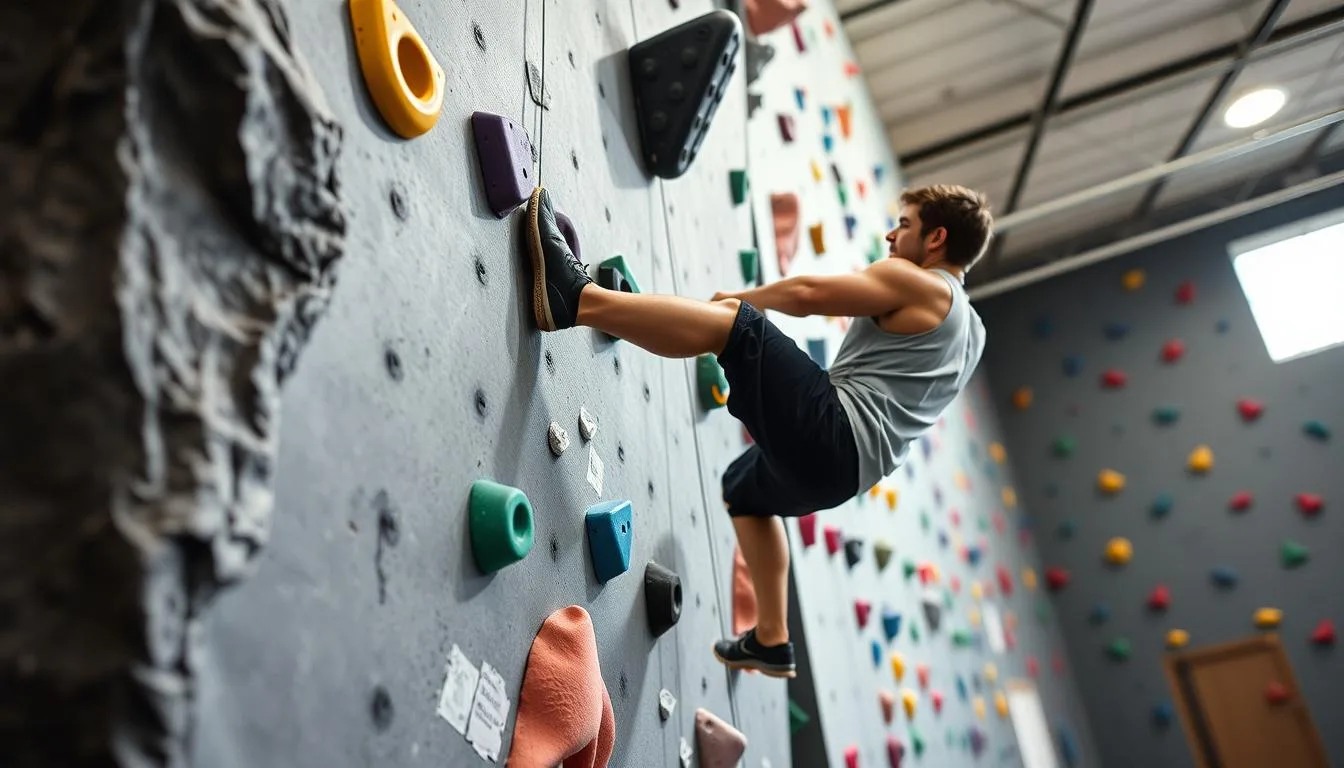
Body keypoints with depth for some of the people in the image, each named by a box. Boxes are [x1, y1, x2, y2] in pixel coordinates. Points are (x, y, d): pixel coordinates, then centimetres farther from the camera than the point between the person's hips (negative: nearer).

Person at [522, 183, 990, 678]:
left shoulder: (915, 281, -3)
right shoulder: (969, 330, 23)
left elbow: (807, 293, -10)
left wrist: (741, 298, 7)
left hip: (830, 433, -10)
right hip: (842, 467, 10)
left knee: (730, 324, -18)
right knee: (744, 488, 34)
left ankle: (578, 299, -33)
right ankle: (771, 642, 34)